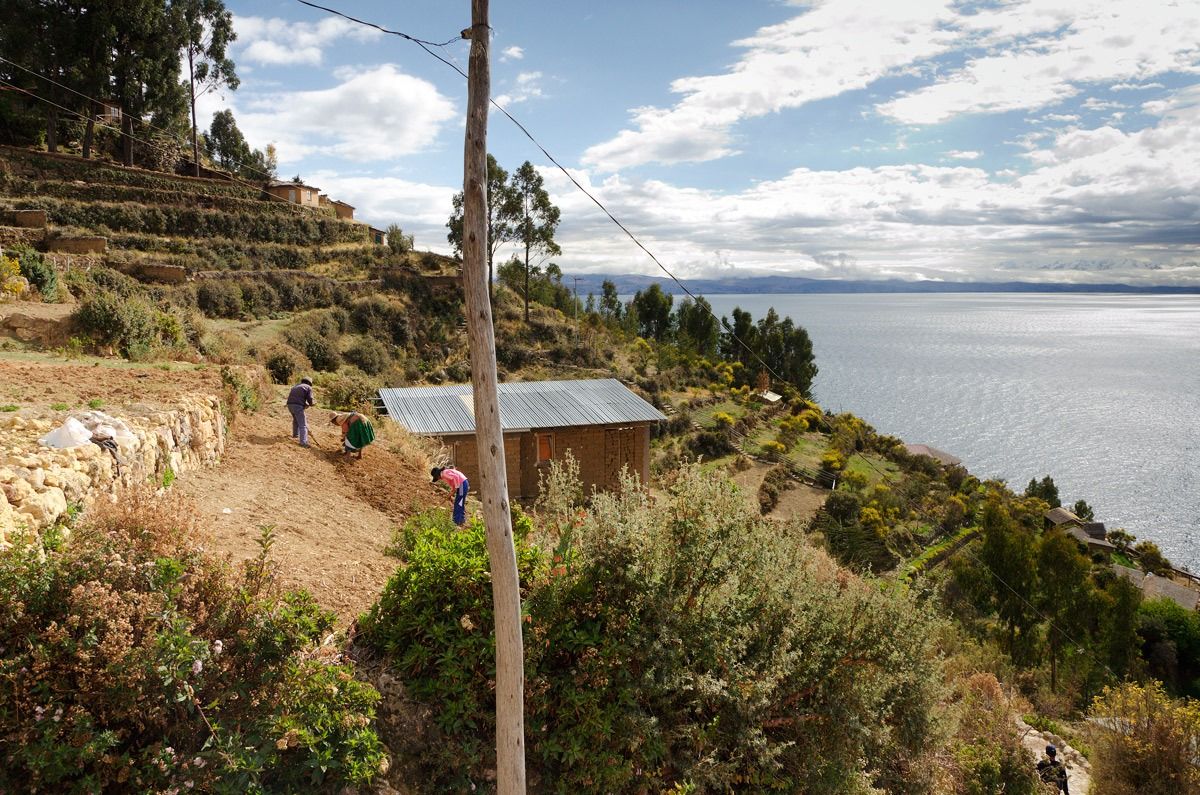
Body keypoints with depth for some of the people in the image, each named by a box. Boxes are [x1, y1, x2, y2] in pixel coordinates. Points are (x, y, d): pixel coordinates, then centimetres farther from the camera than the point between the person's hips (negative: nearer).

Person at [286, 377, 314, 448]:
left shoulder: (296, 386, 28)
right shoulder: (308, 387, 7)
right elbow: (309, 399, -3)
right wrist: (310, 404, 21)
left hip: (290, 404, 7)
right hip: (298, 406, -7)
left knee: (296, 419, 34)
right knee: (302, 424, -8)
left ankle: (295, 434, 48)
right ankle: (303, 442, -19)